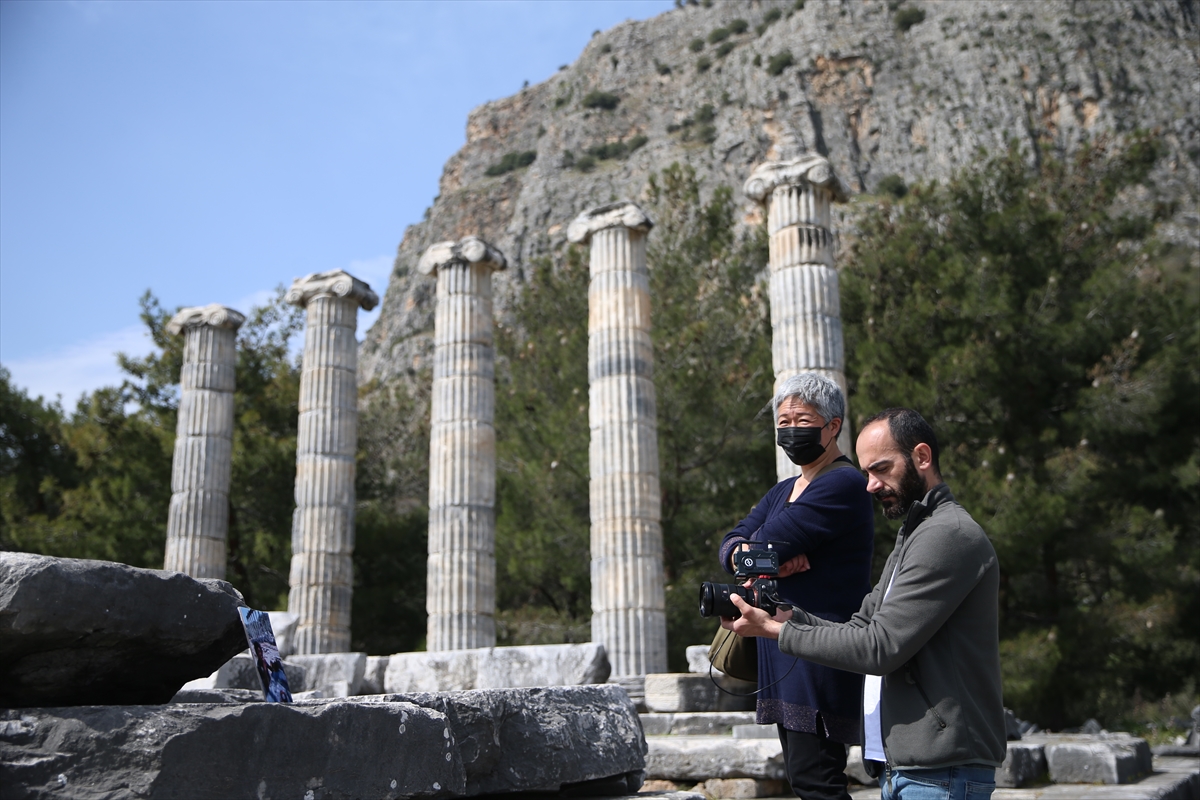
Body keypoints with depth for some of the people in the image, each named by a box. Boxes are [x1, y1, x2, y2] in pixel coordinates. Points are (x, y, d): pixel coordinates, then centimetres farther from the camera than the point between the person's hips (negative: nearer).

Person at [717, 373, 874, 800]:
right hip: (783, 652, 10)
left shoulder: (843, 484, -13)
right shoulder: (783, 491, 18)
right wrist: (770, 557, -15)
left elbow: (767, 542, -20)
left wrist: (755, 550, 4)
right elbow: (729, 546, 7)